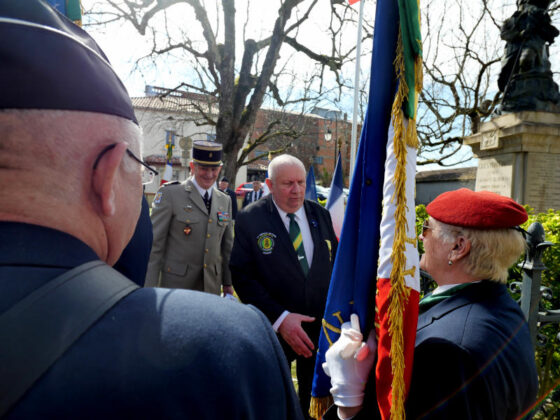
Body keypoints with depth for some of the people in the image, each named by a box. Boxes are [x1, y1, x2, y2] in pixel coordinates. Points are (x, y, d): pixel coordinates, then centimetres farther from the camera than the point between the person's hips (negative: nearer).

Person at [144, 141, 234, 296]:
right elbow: (154, 244, -8)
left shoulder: (225, 201, 8)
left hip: (211, 286, 4)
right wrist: (150, 289, -10)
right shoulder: (169, 194, -7)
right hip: (175, 283, -4)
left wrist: (228, 284, 13)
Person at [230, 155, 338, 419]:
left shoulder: (321, 215, 2)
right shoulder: (250, 219, -10)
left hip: (322, 328, 3)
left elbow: (335, 263, 7)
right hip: (274, 328, -3)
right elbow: (242, 276, -14)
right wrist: (280, 318, -21)